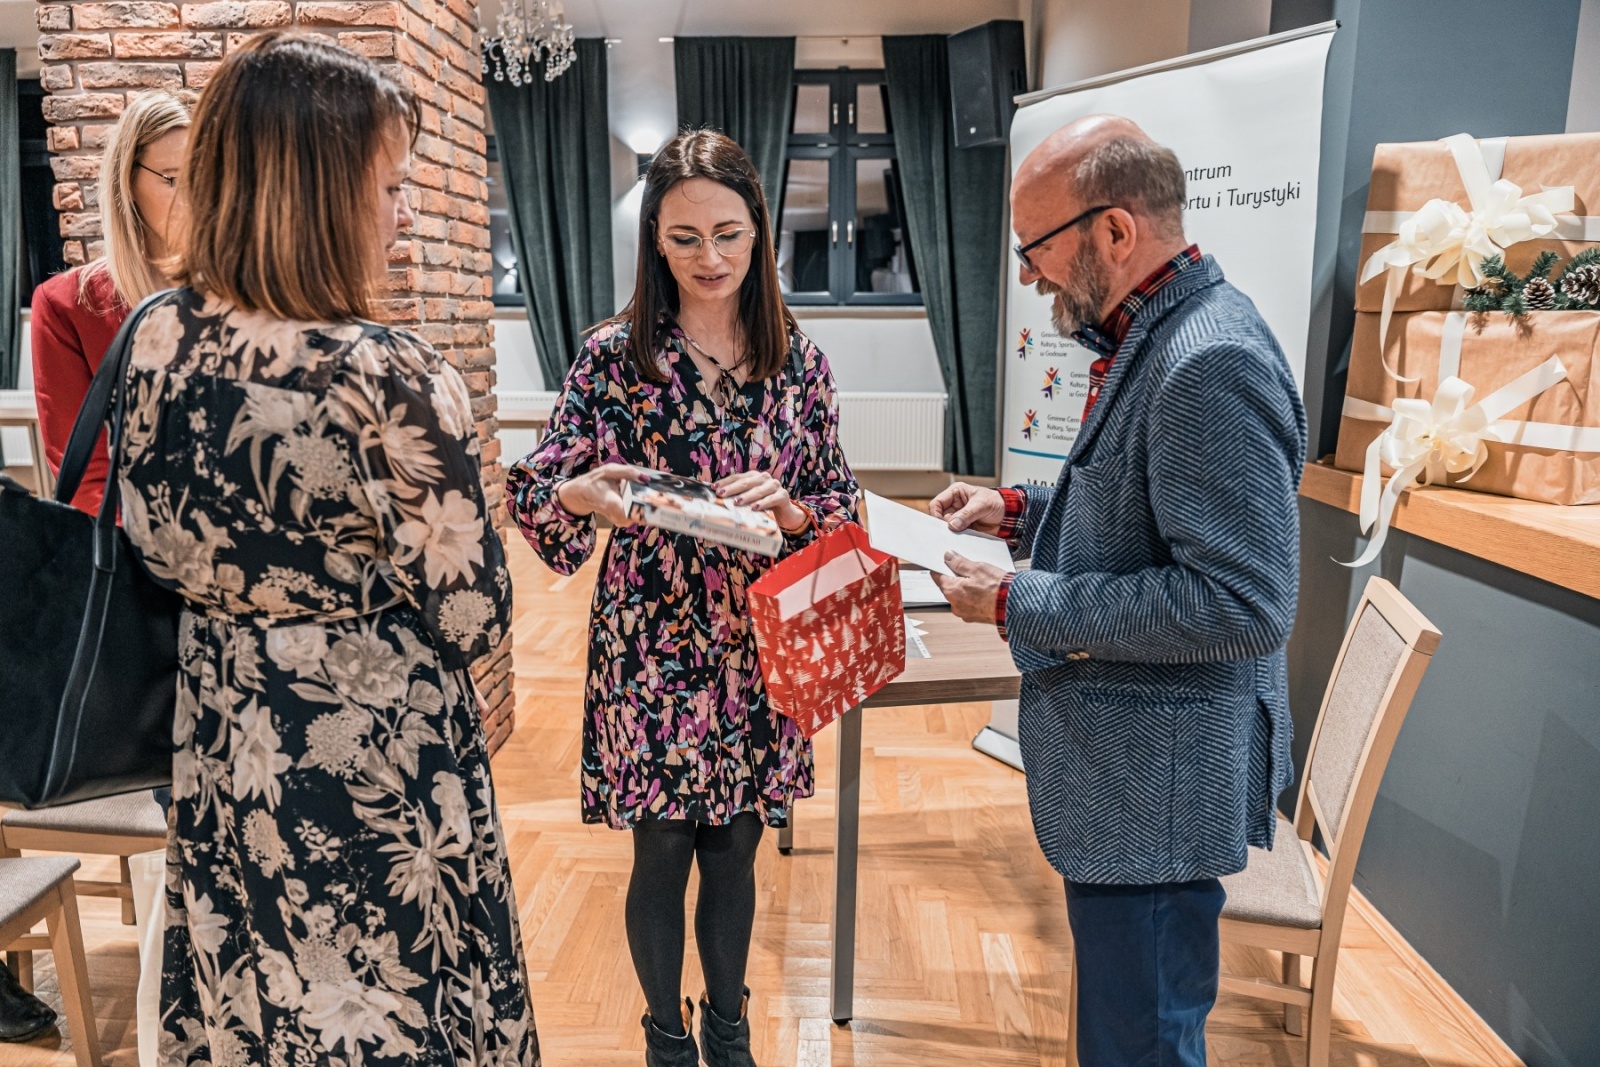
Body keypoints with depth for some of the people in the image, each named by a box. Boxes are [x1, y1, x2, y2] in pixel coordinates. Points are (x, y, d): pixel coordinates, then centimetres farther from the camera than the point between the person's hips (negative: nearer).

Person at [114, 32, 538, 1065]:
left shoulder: (160, 340, -6)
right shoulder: (391, 377, -26)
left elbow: (155, 540, 8)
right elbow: (473, 616, -17)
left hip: (223, 750, 6)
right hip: (378, 768, -6)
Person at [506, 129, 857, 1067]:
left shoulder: (798, 358, 1)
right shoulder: (614, 357, -6)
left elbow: (841, 504, 3)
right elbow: (537, 492, -4)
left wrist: (786, 507, -18)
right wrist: (585, 494, -25)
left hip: (758, 652, 2)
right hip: (650, 648, -2)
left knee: (735, 850, 17)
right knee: (662, 853, 11)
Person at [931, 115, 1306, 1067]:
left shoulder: (1212, 364, -24)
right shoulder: (1148, 337, 8)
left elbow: (1241, 605, -28)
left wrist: (1017, 604, -22)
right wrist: (1018, 509, 7)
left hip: (1158, 783, -10)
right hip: (1121, 769, 10)